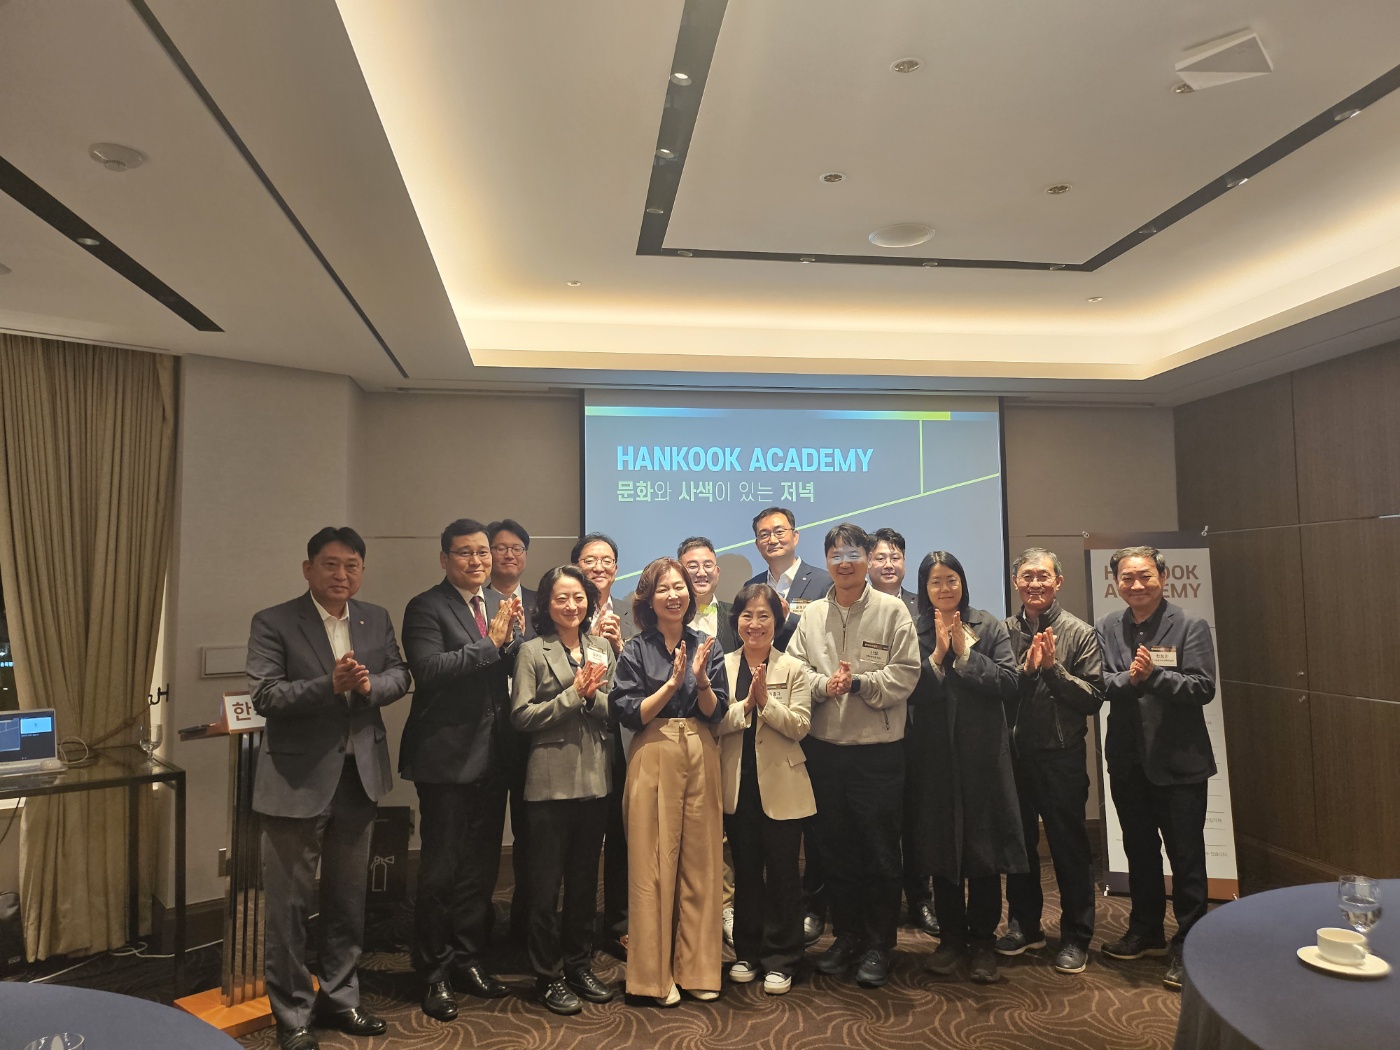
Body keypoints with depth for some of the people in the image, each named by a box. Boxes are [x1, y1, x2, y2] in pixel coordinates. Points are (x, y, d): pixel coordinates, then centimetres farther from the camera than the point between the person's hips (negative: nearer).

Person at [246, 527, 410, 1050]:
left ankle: (338, 998, 35)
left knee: (348, 898, 18)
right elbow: (264, 695, -17)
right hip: (298, 779, -4)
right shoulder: (273, 623, -9)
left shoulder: (377, 619, 5)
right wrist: (330, 684, -28)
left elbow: (400, 674, 5)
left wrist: (370, 685, -16)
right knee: (290, 904, 7)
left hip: (359, 774, 5)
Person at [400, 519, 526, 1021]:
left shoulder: (503, 605, 10)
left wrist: (515, 638, -12)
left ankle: (468, 956, 31)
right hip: (448, 755, -6)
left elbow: (517, 672, 6)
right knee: (441, 867, 4)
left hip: (492, 754, 6)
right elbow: (429, 670, -21)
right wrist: (490, 641, -21)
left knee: (481, 864, 15)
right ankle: (434, 971, 21)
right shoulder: (426, 608, -8)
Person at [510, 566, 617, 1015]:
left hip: (595, 778, 4)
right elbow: (522, 716, -11)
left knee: (585, 879, 15)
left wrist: (593, 695, -14)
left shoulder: (602, 649, 8)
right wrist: (573, 694, -15)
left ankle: (579, 964, 30)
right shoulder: (532, 652, -4)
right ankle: (548, 974, 21)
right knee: (546, 882, 7)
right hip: (550, 780, -4)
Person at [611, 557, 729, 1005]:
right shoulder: (635, 651, -1)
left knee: (700, 863, 8)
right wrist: (673, 683, -16)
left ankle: (696, 967, 21)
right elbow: (630, 715, -7)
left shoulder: (707, 647, 7)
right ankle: (655, 972, 16)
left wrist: (701, 680, -16)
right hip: (654, 761, -3)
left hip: (701, 760, 3)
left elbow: (716, 712, 3)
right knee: (654, 865, 2)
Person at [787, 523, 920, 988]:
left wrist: (860, 683, -20)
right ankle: (847, 936, 29)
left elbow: (905, 674, -8)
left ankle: (879, 945, 20)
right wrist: (823, 685, -15)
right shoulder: (811, 615, 8)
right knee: (835, 846, 13)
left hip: (878, 747, -3)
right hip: (825, 746, 4)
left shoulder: (892, 611, -2)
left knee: (880, 849, 5)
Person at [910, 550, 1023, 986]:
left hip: (982, 753, -1)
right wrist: (937, 656, -16)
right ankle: (952, 937, 23)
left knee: (983, 849, 4)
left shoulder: (989, 626, 2)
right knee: (941, 850, 8)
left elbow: (1008, 682, -8)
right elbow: (909, 692, -6)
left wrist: (965, 653, -13)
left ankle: (983, 941, 18)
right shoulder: (914, 633, 2)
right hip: (935, 755, 1)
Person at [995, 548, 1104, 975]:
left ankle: (1076, 937, 24)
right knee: (1019, 842, 16)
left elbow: (1093, 698, -10)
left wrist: (1053, 667, -20)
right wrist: (1026, 669, -18)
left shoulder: (1080, 633, -5)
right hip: (1013, 753, 3)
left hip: (1062, 756, -3)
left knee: (1070, 848, 8)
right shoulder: (1004, 631, 2)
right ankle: (1024, 925, 33)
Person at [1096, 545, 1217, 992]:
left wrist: (1154, 675, -27)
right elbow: (1096, 684, -3)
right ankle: (1146, 930, 33)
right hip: (1128, 761, 4)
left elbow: (1203, 688, -15)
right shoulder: (1107, 628, 5)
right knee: (1139, 850, 17)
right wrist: (1128, 679, -21)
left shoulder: (1190, 627, -7)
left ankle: (1187, 945, 18)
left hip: (1179, 760, -4)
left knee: (1185, 854, 4)